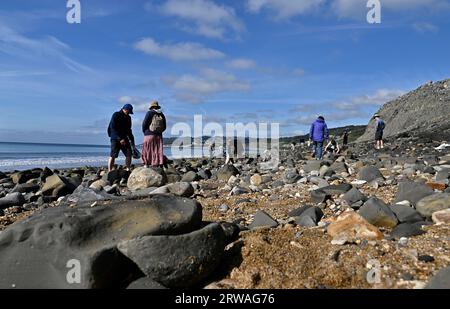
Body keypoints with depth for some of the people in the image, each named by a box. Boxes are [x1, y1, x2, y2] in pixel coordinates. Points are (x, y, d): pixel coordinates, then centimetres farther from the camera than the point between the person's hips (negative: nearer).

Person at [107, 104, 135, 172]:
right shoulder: (116, 115, -7)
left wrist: (132, 140, 12)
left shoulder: (128, 118, 14)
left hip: (124, 138, 7)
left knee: (129, 154, 0)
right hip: (115, 138, -7)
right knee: (113, 155, -9)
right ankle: (110, 171, -6)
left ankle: (128, 170, 6)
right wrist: (119, 139, -22)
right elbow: (113, 128, -15)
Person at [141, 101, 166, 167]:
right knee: (158, 151, 4)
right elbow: (164, 127, 10)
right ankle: (157, 164, 3)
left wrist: (144, 132, 10)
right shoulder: (162, 115, 9)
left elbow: (144, 124, -6)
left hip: (149, 135, -3)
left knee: (147, 150, 4)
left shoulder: (149, 113, -3)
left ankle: (147, 164, 1)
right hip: (159, 135, 4)